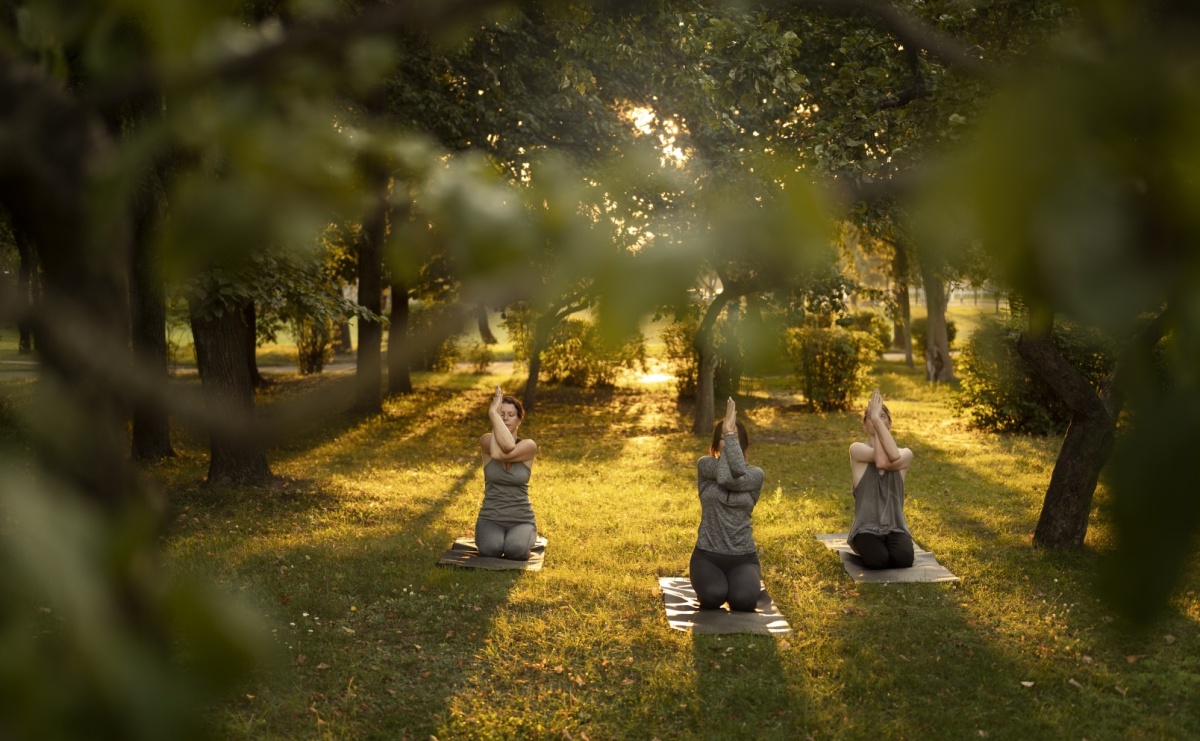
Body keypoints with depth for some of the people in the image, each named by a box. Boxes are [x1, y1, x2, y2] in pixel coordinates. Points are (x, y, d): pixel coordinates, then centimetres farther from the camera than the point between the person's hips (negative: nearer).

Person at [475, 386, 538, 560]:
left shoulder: (529, 446, -4)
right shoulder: (486, 441, -1)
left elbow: (507, 450, -26)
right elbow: (496, 453, -25)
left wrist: (493, 413, -21)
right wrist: (494, 413, -18)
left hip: (521, 520, 0)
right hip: (491, 519, 0)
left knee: (515, 550, -33)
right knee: (491, 549, -33)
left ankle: (524, 538, 6)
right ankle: (488, 537, 6)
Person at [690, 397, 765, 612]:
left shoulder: (755, 474, 1)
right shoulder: (705, 466, 2)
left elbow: (734, 478, -23)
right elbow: (723, 475, -22)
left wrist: (731, 434, -20)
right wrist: (726, 435, -17)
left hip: (743, 557, 0)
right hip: (707, 555, 0)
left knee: (743, 600, -30)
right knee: (713, 596, -32)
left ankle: (749, 579, 9)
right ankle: (705, 577, 7)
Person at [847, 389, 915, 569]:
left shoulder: (906, 454, 6)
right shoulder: (857, 449, -1)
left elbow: (893, 458, -21)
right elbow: (881, 460, -23)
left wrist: (877, 419, -20)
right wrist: (873, 418, -16)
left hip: (895, 528, 2)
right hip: (867, 527, -2)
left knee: (903, 558, -30)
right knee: (878, 560, -33)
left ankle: (888, 544, 10)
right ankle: (862, 545, 7)